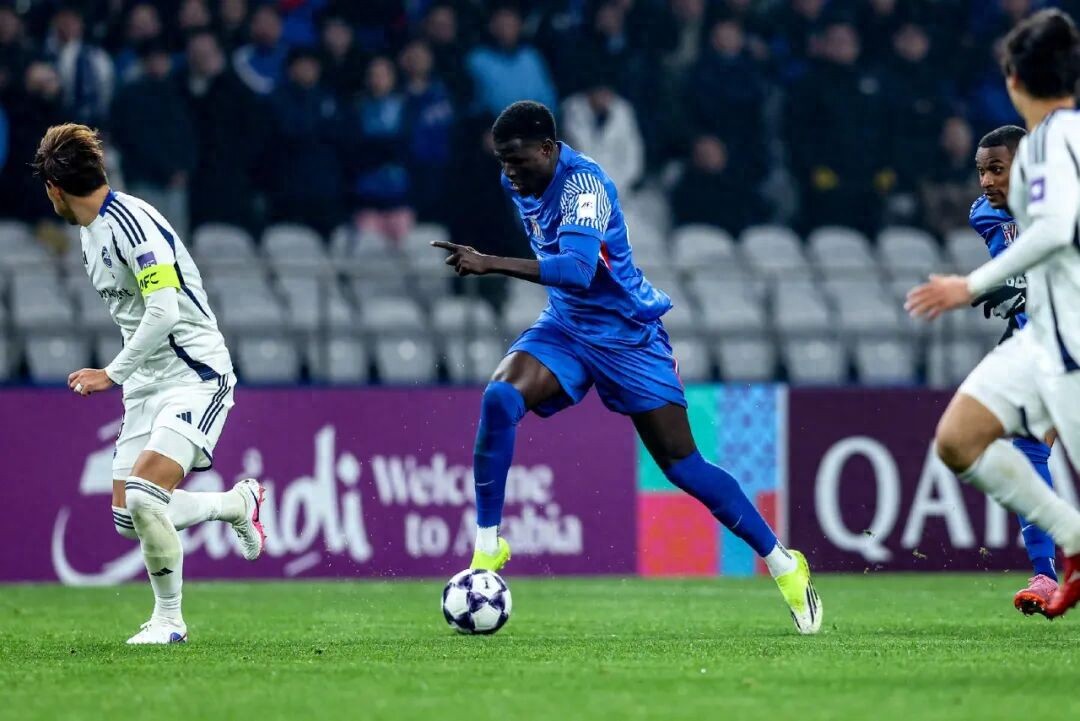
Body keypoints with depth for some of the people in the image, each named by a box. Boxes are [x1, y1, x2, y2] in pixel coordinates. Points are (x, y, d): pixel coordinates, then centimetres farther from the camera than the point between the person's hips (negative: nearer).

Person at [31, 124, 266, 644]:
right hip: (148, 385, 10)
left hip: (195, 376, -10)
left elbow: (164, 312, -25)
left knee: (144, 498, -23)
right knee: (128, 517, 4)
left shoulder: (130, 221, -18)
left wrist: (113, 374, -20)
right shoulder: (89, 230, 13)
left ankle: (169, 619, -5)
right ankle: (239, 502, 28)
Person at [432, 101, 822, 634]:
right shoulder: (519, 184, -1)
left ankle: (783, 565, 12)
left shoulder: (583, 184, -25)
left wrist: (490, 265, -49)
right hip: (565, 327, 6)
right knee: (499, 399, -24)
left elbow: (578, 268, -41)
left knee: (682, 465, -5)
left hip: (627, 335, -6)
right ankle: (487, 547, -17)